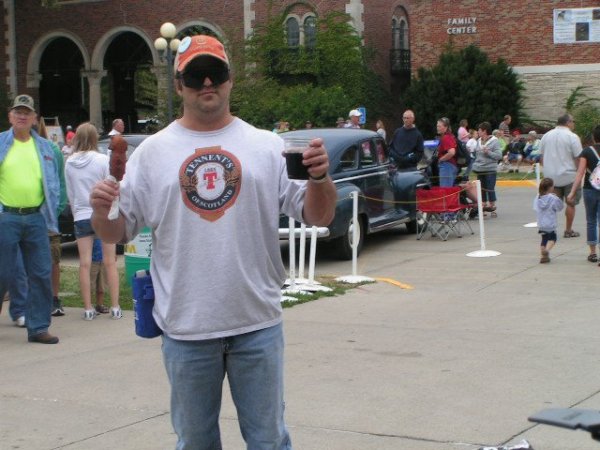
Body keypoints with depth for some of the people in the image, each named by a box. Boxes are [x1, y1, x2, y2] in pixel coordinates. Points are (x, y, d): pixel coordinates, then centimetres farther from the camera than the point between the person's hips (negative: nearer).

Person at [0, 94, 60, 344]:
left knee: (41, 274, 3)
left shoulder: (45, 147, 12)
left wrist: (50, 212, 5)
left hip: (36, 218, 3)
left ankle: (38, 327, 11)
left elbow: (54, 184, 15)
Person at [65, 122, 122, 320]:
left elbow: (69, 193, 5)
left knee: (85, 264, 5)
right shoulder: (103, 160, -10)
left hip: (81, 217, 2)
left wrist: (76, 212, 14)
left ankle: (88, 309, 7)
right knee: (110, 262, 6)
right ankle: (115, 307, 7)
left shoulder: (69, 163, 0)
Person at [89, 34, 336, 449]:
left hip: (258, 323, 0)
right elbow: (117, 231, 3)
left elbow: (319, 217, 1)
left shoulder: (266, 146, 3)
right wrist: (101, 211, -19)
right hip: (185, 327, 1)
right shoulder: (153, 151, 3)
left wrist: (319, 177, -19)